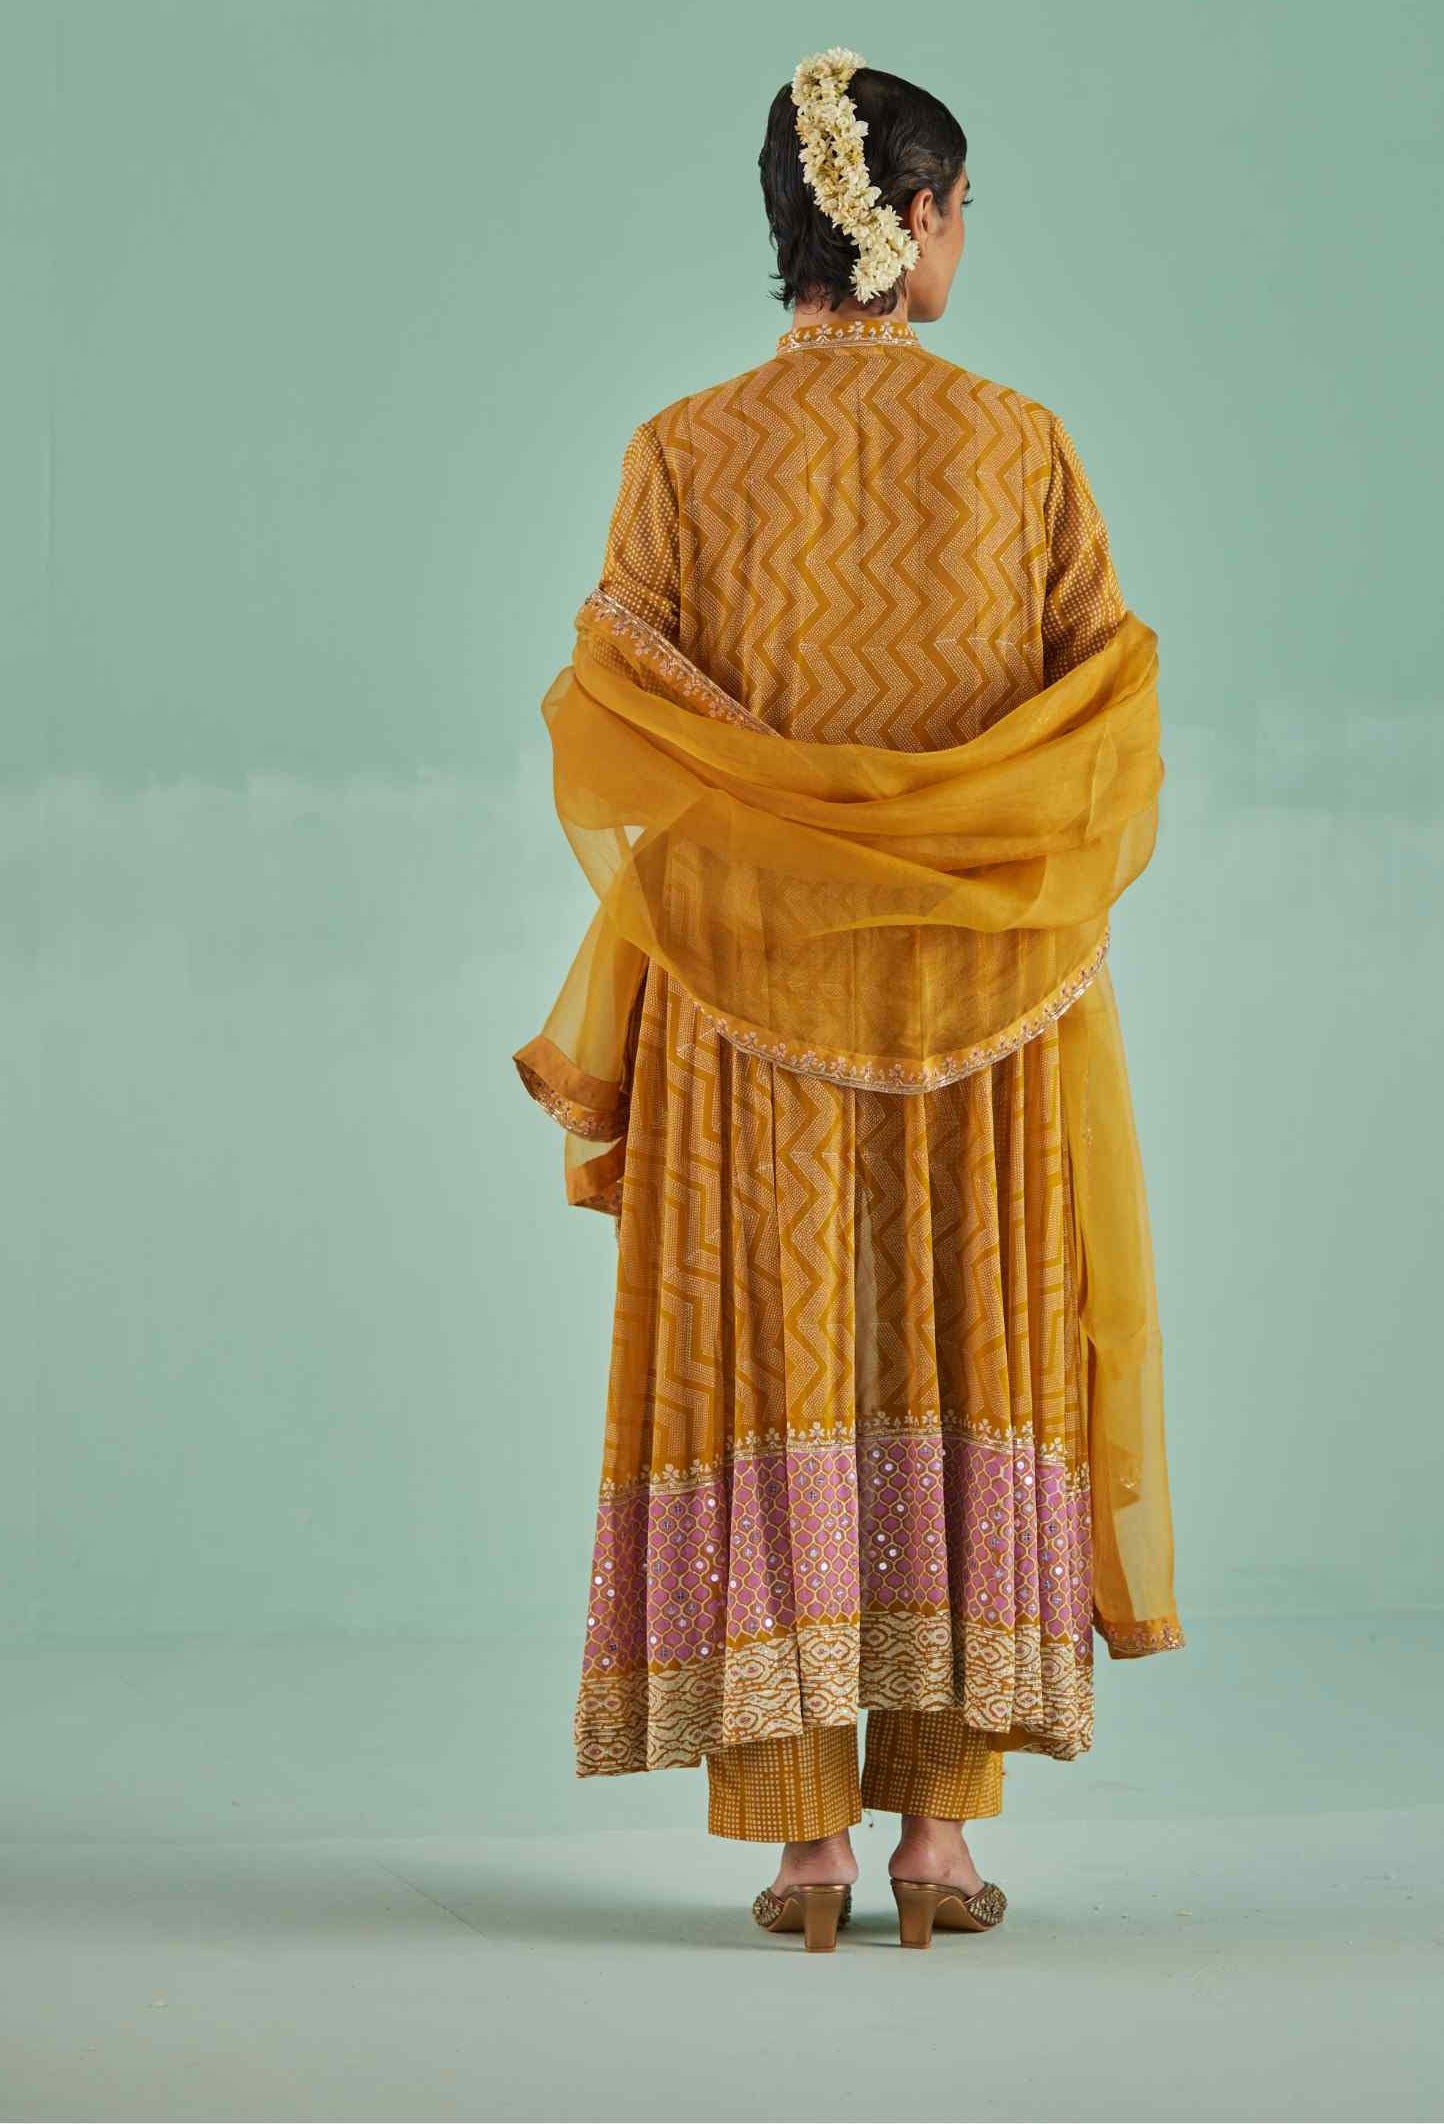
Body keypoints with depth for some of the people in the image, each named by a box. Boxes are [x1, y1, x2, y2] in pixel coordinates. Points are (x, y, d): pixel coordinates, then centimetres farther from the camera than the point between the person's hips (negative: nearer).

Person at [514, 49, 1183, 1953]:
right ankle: (941, 1822, 5)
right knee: (970, 1358, 7)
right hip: (990, 1003, 0)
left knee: (778, 1364, 4)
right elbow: (1111, 719, 0)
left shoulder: (687, 455, -2)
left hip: (751, 996, 0)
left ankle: (804, 1833, 2)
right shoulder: (1021, 446, -1)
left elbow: (619, 744, -2)